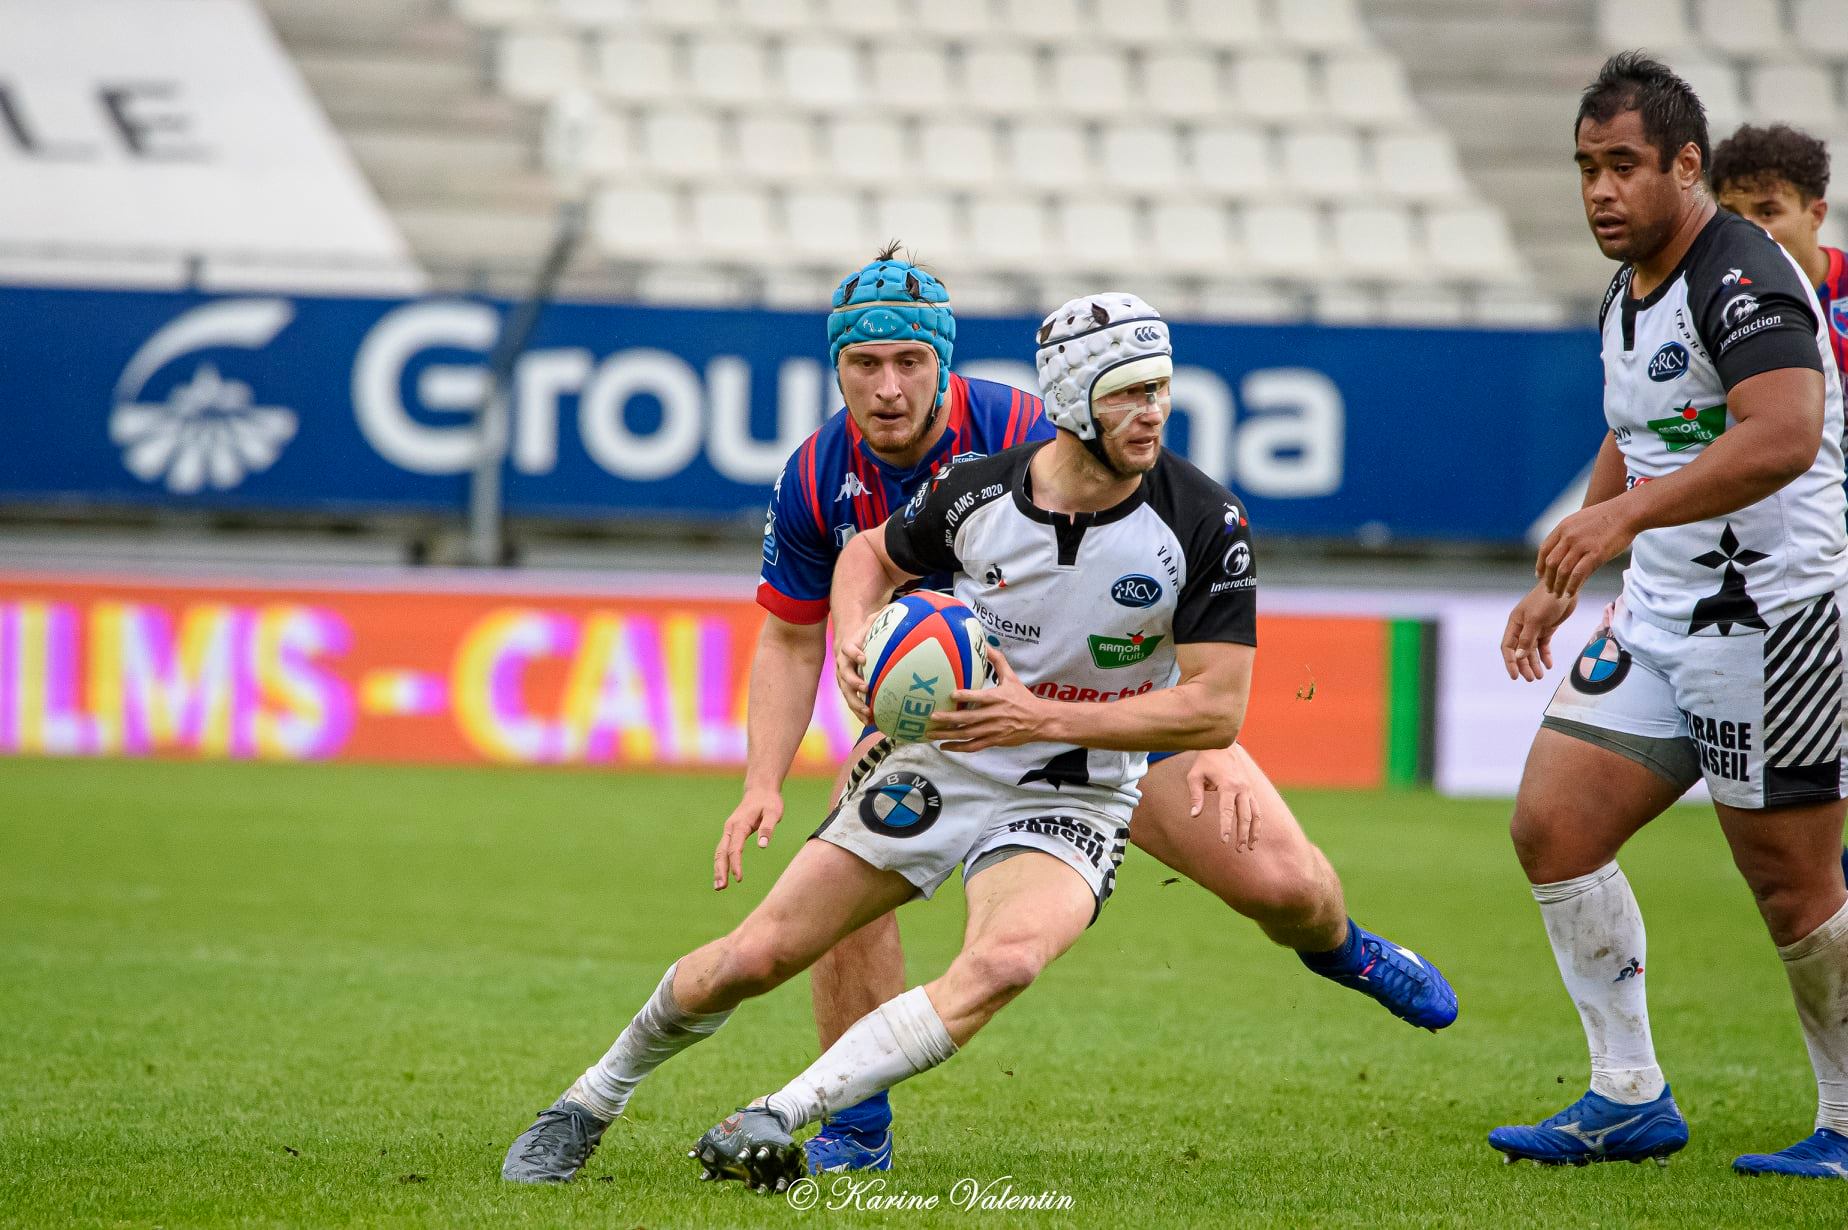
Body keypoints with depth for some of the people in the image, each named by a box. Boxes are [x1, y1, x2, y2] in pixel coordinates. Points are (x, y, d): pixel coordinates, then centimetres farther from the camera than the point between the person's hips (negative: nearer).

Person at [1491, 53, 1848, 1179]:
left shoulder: (1742, 276, -17)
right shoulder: (1629, 294, 13)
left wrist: (1622, 517, -37)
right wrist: (1562, 583, 26)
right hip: (1659, 614, 9)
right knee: (1551, 827, 0)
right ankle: (1631, 1101, 8)